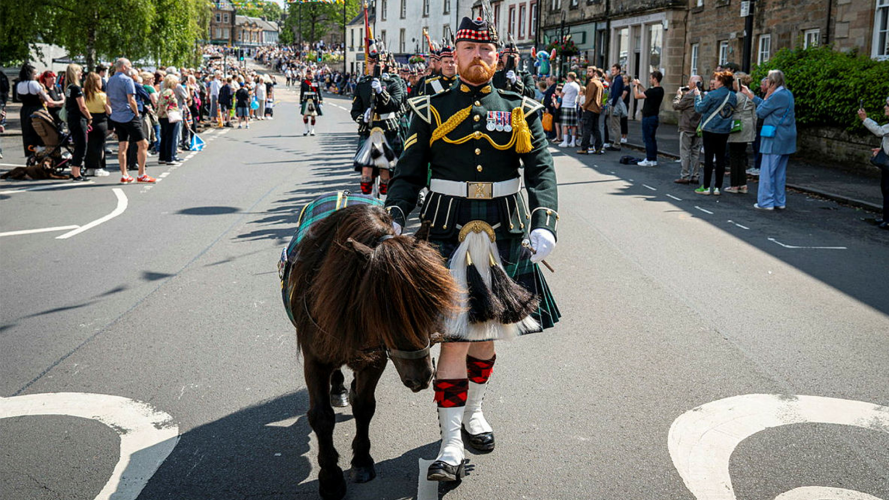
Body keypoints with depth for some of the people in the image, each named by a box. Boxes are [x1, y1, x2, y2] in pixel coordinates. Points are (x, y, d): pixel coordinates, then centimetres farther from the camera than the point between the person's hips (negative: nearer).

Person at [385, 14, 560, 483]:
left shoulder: (520, 110, 7)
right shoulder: (431, 109, 4)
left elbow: (541, 170, -1)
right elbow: (408, 173, 4)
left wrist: (543, 224, -17)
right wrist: (393, 218, -12)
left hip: (505, 234, 3)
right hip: (449, 232, -2)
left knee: (488, 328, 14)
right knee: (456, 334, -8)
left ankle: (473, 411, 36)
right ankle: (451, 443, -4)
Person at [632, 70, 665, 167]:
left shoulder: (653, 91, -21)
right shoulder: (660, 90, 8)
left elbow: (637, 96, -18)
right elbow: (647, 93, 24)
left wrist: (635, 85, -2)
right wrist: (640, 85, 21)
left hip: (648, 118, -9)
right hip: (654, 117, 9)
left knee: (648, 139, -3)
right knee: (652, 139, 15)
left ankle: (649, 160, 0)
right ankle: (653, 159, 20)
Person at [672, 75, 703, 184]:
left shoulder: (689, 95, -17)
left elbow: (676, 106, -9)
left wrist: (678, 95, 4)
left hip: (687, 128, -7)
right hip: (699, 128, 7)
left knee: (685, 152, -2)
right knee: (696, 153, 10)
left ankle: (685, 176, -2)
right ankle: (694, 177, 12)